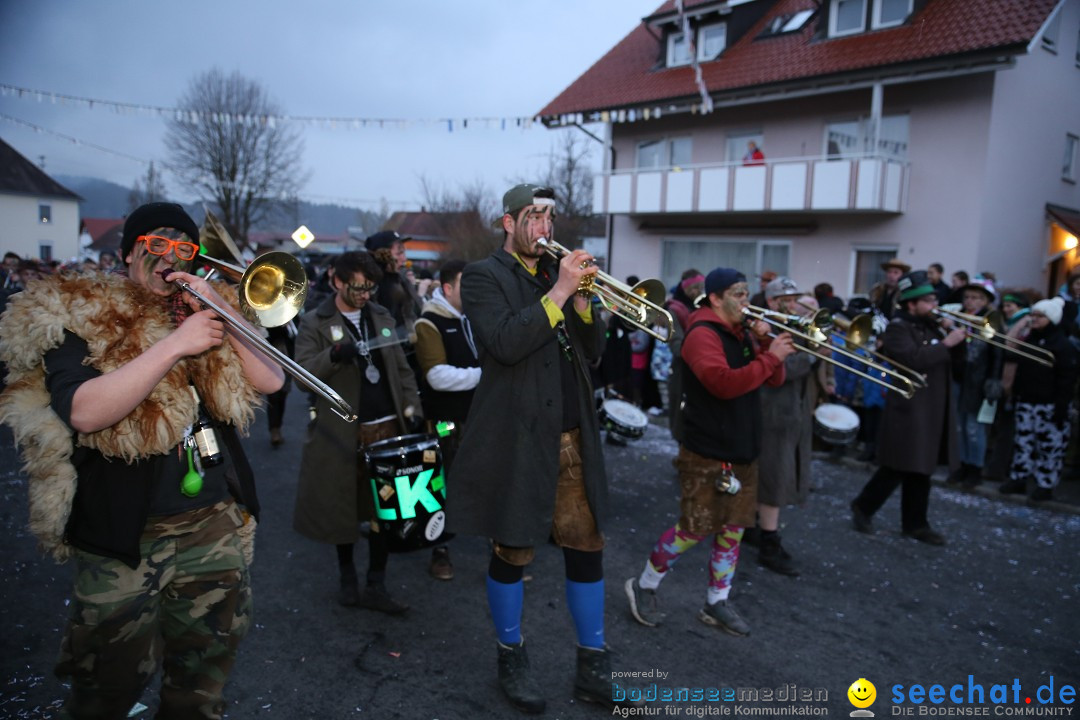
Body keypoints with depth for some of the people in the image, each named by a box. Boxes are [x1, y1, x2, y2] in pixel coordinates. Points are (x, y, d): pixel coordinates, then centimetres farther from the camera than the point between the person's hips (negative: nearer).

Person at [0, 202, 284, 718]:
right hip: (122, 536, -3)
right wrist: (173, 346, -25)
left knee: (204, 675, 17)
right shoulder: (76, 317, -5)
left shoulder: (202, 308, 9)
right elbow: (83, 412, -22)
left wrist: (223, 316, -12)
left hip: (217, 524, 4)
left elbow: (270, 382, 0)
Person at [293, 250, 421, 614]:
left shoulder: (382, 317, 11)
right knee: (344, 508, 10)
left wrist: (413, 409, 4)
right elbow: (302, 373, -14)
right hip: (343, 432, -3)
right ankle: (347, 574, 32)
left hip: (388, 427, 3)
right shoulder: (315, 324, -2)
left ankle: (375, 586, 17)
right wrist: (333, 355, -31)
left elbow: (402, 369, 13)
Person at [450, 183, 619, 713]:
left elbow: (593, 349, 9)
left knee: (587, 546, 9)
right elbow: (506, 343, -20)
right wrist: (558, 292, -19)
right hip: (517, 438, -5)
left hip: (573, 438, 6)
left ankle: (593, 667, 23)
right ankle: (511, 659, 28)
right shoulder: (484, 276, -3)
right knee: (513, 551, 7)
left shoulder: (558, 273, 14)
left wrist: (582, 299, -6)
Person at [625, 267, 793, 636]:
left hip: (742, 452, 8)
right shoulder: (703, 335, -14)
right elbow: (725, 383, -29)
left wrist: (766, 344, -4)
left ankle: (717, 603, 25)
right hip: (707, 454, -8)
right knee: (694, 530, -3)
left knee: (732, 530, 12)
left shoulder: (742, 335, 13)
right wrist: (770, 357, -24)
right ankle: (644, 586, 16)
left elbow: (775, 381, 11)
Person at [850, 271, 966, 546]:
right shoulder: (898, 328, -11)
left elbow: (953, 363, 15)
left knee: (920, 469, 12)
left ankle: (915, 523, 20)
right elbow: (914, 360, -27)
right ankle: (863, 507, 13)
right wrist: (946, 344, -22)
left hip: (932, 412, 8)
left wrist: (959, 339, 0)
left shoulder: (931, 327, 16)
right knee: (898, 469, -4)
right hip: (909, 411, -8)